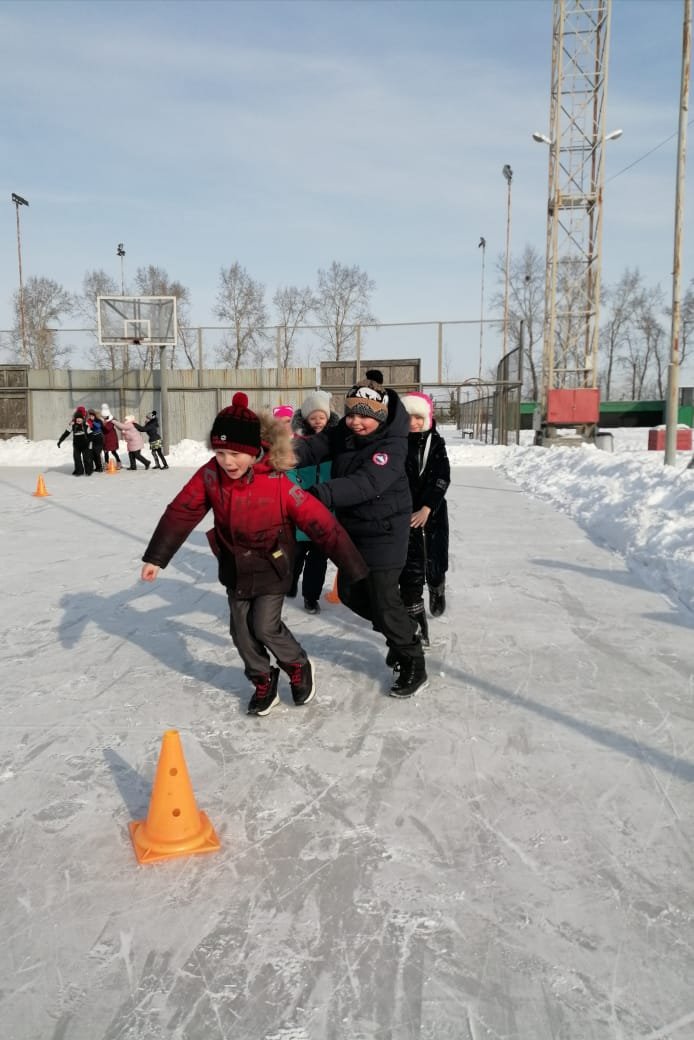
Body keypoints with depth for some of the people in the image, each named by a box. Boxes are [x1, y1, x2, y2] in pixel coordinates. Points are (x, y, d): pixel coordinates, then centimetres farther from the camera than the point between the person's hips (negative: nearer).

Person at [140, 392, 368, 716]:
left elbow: (321, 523, -23)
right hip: (234, 566, 4)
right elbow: (180, 513, -9)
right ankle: (264, 682, 32)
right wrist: (155, 557, -7)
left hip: (272, 566, -4)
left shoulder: (278, 483, -27)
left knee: (265, 627, -8)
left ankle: (299, 667, 22)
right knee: (241, 630, 9)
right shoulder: (210, 476, -17)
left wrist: (355, 569, -20)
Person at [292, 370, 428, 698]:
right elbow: (313, 446, -12)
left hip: (384, 531, -8)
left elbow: (365, 484, -39)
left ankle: (413, 664, 12)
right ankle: (400, 633, 38)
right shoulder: (343, 432, -3)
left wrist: (320, 494, -51)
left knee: (383, 597, -6)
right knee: (349, 592, 17)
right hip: (351, 527, 8)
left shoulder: (392, 444, -25)